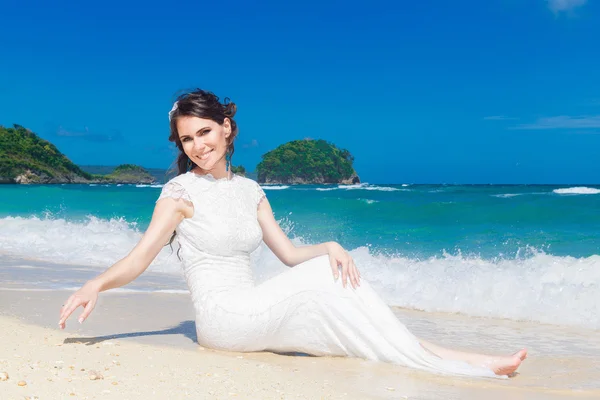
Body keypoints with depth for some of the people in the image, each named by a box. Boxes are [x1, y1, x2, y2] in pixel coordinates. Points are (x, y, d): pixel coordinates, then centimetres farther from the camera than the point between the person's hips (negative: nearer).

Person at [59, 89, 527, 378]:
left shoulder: (249, 190, 10)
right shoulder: (181, 192, -6)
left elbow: (289, 254, 10)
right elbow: (138, 259, -10)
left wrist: (330, 247, -9)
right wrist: (97, 284, -29)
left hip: (252, 316, 5)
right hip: (219, 319, -5)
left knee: (335, 270, -16)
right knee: (321, 280, -22)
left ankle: (421, 349, -15)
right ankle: (430, 363, -17)